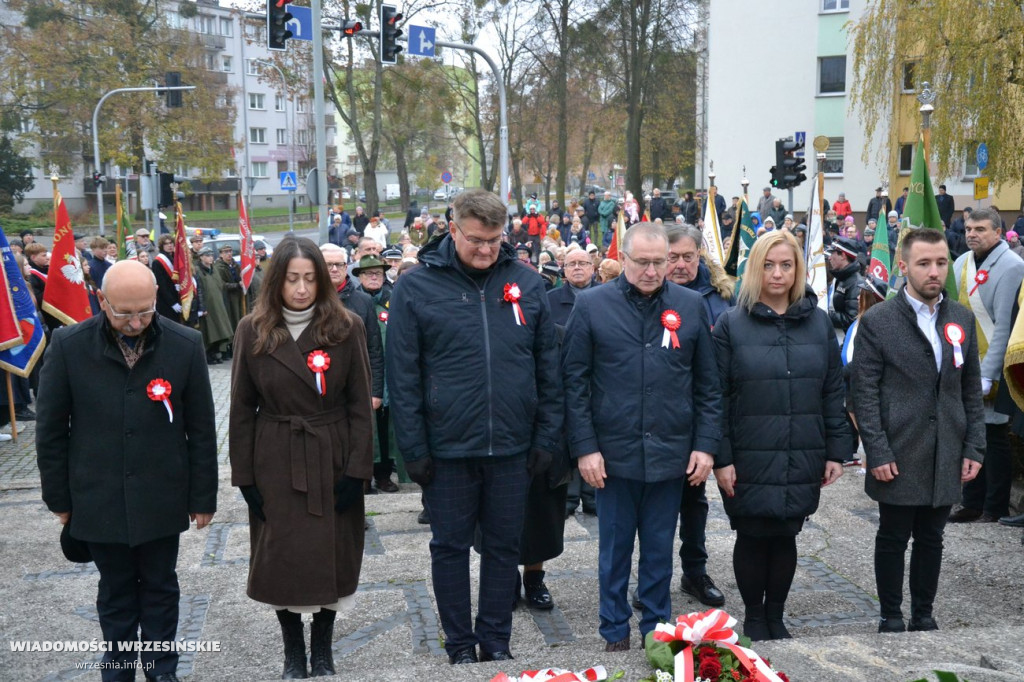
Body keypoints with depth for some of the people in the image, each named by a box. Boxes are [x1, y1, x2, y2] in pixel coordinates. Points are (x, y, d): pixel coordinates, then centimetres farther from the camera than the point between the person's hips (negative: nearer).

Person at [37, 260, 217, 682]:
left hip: (162, 499, 0)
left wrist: (203, 497, 0)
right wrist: (58, 497, 3)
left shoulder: (185, 345, -10)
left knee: (160, 588, 15)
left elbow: (201, 429, -3)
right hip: (99, 500, 0)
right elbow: (50, 429, 0)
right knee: (115, 592, 15)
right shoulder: (68, 346, -10)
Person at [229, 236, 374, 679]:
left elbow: (360, 405, -3)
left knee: (332, 558, 7)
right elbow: (242, 409, 2)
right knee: (282, 560, 7)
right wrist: (244, 475, -2)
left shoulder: (347, 328, -4)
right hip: (275, 463, 1)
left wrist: (356, 470, -9)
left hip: (332, 460, 0)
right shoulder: (252, 331, -1)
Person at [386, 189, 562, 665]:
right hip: (447, 448, -2)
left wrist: (547, 437, 2)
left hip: (512, 447, 2)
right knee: (450, 546, 11)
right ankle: (460, 643, 28)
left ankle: (496, 640, 29)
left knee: (503, 545, 13)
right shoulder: (416, 287, -5)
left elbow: (548, 368, 5)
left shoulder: (527, 284, 2)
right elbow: (401, 376, -5)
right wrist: (414, 448, -8)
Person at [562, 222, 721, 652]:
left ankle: (657, 630, 27)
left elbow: (708, 385, 6)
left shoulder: (690, 305, 3)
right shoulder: (592, 305, -3)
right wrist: (584, 447, -8)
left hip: (671, 453, 2)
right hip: (614, 451, -1)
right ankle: (615, 633, 25)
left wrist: (706, 444, 0)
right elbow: (574, 381, -3)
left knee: (659, 550, 13)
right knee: (614, 548, 11)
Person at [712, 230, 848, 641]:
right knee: (752, 537, 6)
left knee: (786, 537, 11)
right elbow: (716, 397, -5)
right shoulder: (732, 324, -3)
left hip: (802, 459, 3)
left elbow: (833, 392, 8)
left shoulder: (818, 322, 7)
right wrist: (720, 458, -10)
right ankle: (754, 619, 25)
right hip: (749, 459, -2)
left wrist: (836, 450, 4)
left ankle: (776, 616, 28)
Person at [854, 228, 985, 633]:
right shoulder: (877, 321, -7)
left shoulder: (962, 319, 7)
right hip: (898, 458, -4)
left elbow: (971, 390, 10)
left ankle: (924, 615, 27)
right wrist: (877, 454, -13)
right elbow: (865, 394, -9)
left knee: (931, 539, 13)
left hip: (946, 459, 4)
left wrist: (974, 448, 4)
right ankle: (891, 618, 22)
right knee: (893, 539, 8)